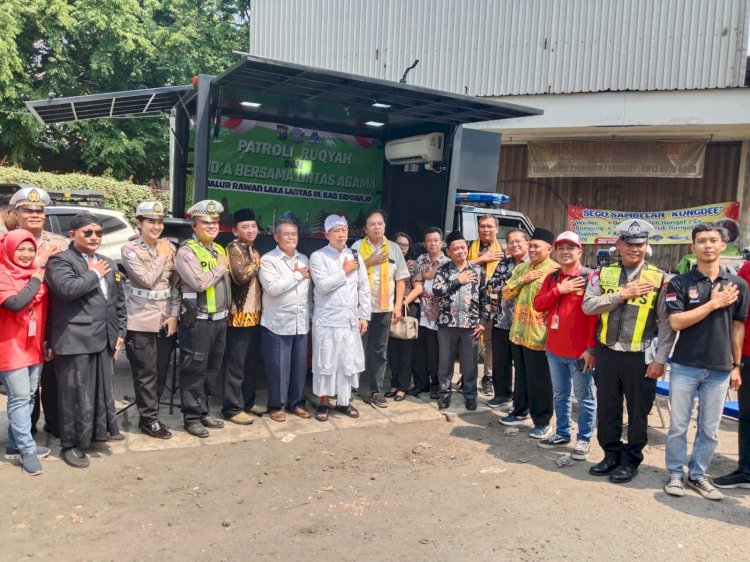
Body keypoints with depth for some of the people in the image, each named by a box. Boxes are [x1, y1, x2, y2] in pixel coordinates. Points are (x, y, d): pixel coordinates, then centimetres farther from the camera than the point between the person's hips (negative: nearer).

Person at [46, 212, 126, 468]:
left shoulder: (108, 263, 15)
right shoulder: (60, 260, -6)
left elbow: (118, 301, 18)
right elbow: (67, 289, -27)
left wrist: (120, 332, 12)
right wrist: (94, 274, -12)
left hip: (104, 340, 6)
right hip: (75, 341, -6)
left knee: (103, 389, 16)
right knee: (75, 393, 2)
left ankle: (101, 429, 32)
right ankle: (71, 444, 15)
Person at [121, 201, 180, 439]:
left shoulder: (170, 248, 7)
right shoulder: (130, 250, -5)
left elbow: (176, 284, 7)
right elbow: (147, 279, -18)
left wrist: (174, 315, -1)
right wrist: (161, 257, -8)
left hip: (166, 320, 5)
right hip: (141, 321, -5)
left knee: (161, 372, 11)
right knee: (146, 373, 2)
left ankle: (149, 413, 25)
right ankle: (149, 419, 14)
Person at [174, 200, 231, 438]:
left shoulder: (219, 250, 15)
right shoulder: (186, 251, -11)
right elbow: (199, 282, -23)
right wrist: (220, 268, -11)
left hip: (219, 318, 8)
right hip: (197, 320, -8)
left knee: (213, 368, 15)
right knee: (194, 370, -1)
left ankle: (204, 411, 27)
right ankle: (192, 417, 10)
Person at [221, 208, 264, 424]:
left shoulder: (254, 251, 16)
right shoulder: (233, 248, -9)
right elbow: (240, 275, -23)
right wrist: (257, 263, -10)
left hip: (255, 315, 8)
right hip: (239, 315, -8)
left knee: (253, 363, 15)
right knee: (236, 365, -2)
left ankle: (248, 401, 27)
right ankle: (233, 408, 7)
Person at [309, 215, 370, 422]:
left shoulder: (355, 257, 9)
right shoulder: (318, 257, -5)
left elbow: (364, 288, 9)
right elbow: (323, 285, -17)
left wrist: (364, 316, 5)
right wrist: (345, 272, -8)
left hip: (350, 319, 4)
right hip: (327, 319, -4)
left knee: (348, 362, 8)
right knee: (325, 362, 4)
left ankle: (343, 401, 22)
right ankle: (324, 402, 18)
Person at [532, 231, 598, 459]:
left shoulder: (590, 277, -10)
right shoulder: (552, 277, 10)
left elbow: (596, 315, -14)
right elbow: (538, 304, 3)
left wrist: (591, 348, -17)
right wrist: (559, 290, -12)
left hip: (579, 351, -6)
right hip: (554, 349, 6)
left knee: (584, 397, 7)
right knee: (560, 395, 18)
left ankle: (584, 440, 18)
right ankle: (562, 433, 31)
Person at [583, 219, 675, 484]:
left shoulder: (659, 278, -3)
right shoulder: (603, 273, 4)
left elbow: (666, 323, -4)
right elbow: (588, 305, -7)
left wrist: (659, 360, -9)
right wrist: (621, 294, -15)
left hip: (641, 357, -2)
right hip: (607, 352, 3)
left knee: (638, 411, 9)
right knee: (607, 408, 13)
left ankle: (631, 460, 25)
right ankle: (611, 455, 30)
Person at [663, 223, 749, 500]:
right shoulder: (679, 283, -4)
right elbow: (676, 322, -13)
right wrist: (714, 303, -14)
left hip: (720, 369, 2)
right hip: (685, 366, -2)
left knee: (710, 429, 11)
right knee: (678, 426, 7)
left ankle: (698, 474, 25)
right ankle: (675, 473, 21)